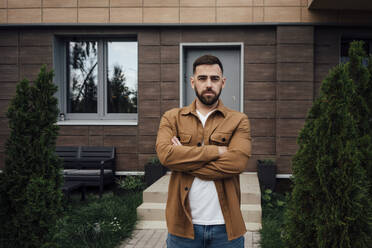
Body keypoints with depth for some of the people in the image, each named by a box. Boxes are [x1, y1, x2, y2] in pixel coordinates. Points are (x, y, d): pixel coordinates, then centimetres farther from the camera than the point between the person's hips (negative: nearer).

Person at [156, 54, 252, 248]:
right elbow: (165, 154, -14)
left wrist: (183, 160, -13)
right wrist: (217, 150, -15)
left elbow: (236, 162, -15)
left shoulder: (239, 121, 2)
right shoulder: (172, 118, 5)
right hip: (183, 224, 1)